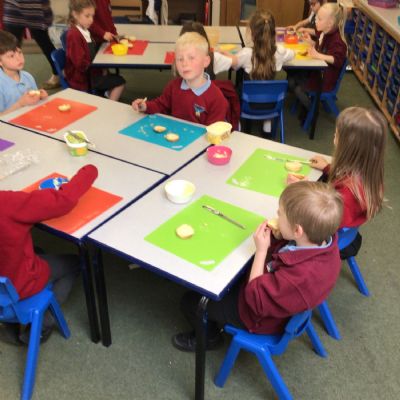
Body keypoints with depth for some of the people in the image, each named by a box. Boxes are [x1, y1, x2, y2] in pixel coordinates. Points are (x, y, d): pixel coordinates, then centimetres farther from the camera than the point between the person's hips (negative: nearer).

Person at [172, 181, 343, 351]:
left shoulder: (301, 276, -44)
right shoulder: (323, 237, -21)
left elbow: (256, 300, -28)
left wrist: (261, 250, -29)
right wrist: (277, 237, -23)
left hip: (264, 318, -8)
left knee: (190, 301, 5)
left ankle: (209, 337, 34)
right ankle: (217, 318, 42)